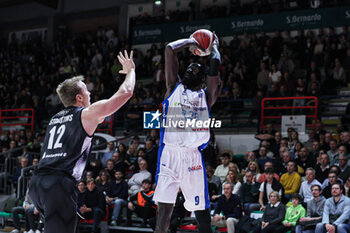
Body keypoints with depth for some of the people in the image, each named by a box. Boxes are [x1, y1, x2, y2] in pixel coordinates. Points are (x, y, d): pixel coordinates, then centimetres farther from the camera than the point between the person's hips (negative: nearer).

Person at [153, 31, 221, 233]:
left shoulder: (206, 96, 16)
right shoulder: (174, 87, 18)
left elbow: (215, 64, 9)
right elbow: (170, 49, 14)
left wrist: (214, 46, 26)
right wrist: (191, 41, 27)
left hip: (193, 156, 0)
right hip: (169, 153, 0)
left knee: (202, 209, 2)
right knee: (164, 208, -6)